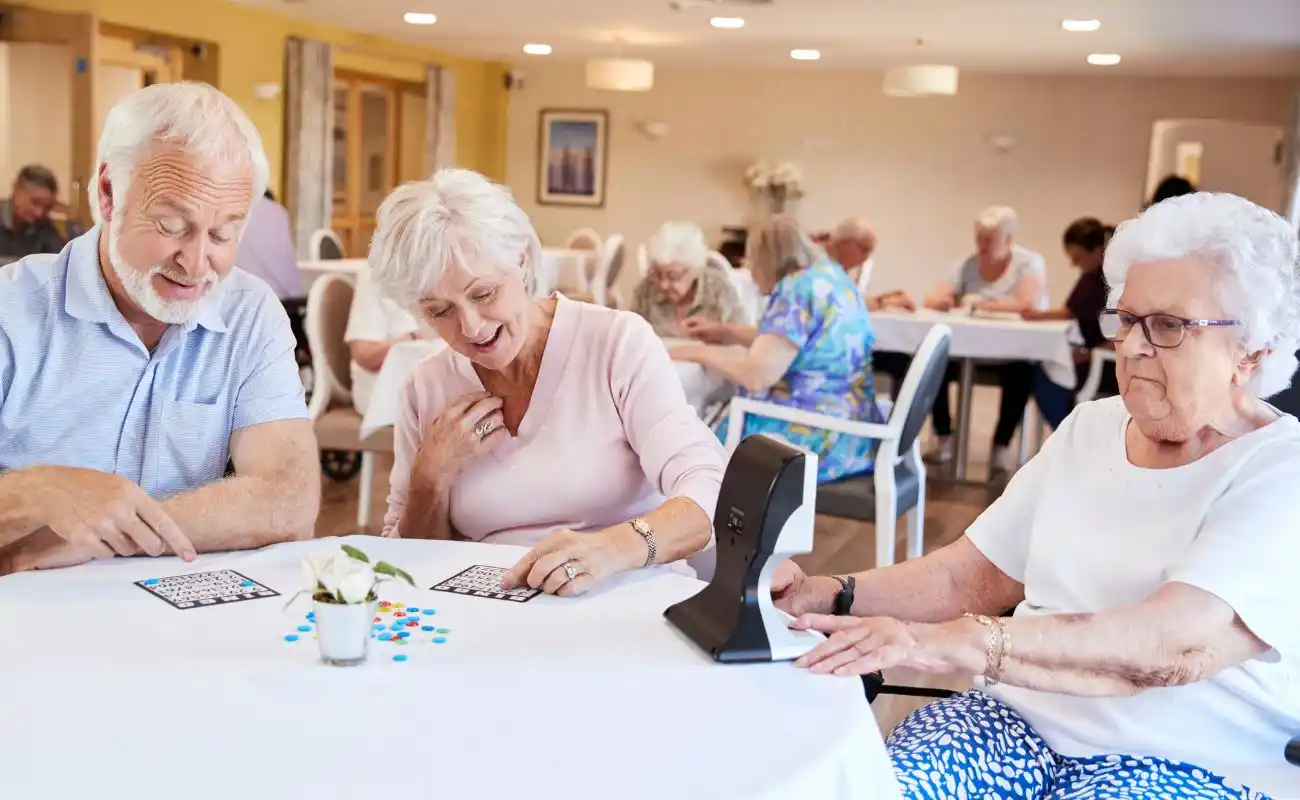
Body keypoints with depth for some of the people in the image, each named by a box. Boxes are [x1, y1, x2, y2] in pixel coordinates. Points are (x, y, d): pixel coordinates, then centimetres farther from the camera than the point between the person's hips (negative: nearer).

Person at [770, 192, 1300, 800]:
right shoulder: (1091, 428, 12)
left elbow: (1178, 642, -26)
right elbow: (970, 576, 9)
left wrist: (957, 642, -37)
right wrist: (827, 596, -8)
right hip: (1017, 719, 5)